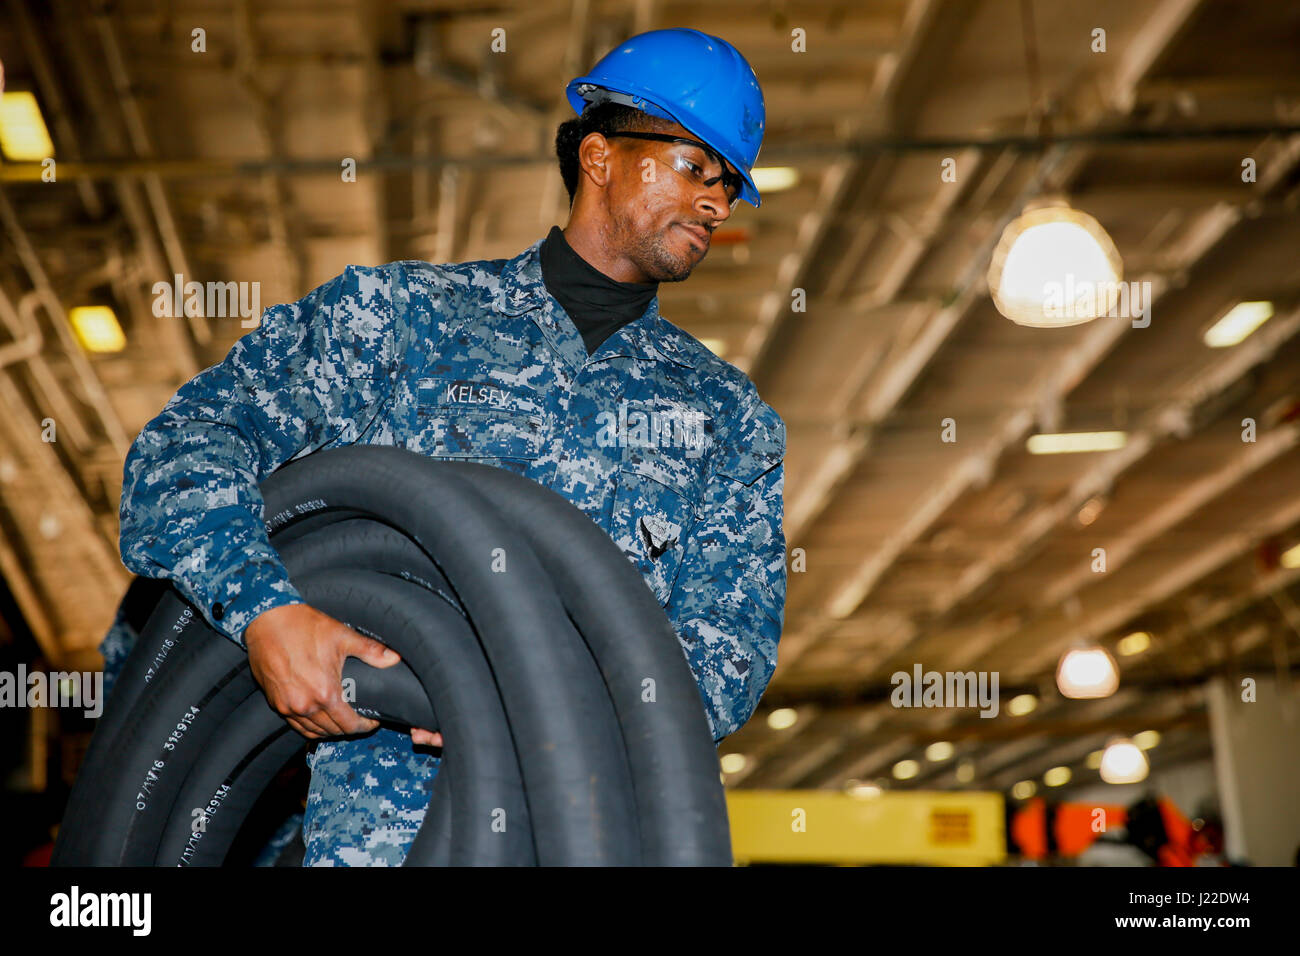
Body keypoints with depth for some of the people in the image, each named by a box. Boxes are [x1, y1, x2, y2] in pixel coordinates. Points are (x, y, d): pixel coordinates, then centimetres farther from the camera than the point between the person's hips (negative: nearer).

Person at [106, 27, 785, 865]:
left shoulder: (730, 416, 16)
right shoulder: (406, 311, 10)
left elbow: (732, 635, 5)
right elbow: (193, 439, 5)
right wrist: (262, 607, -15)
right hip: (385, 811, -1)